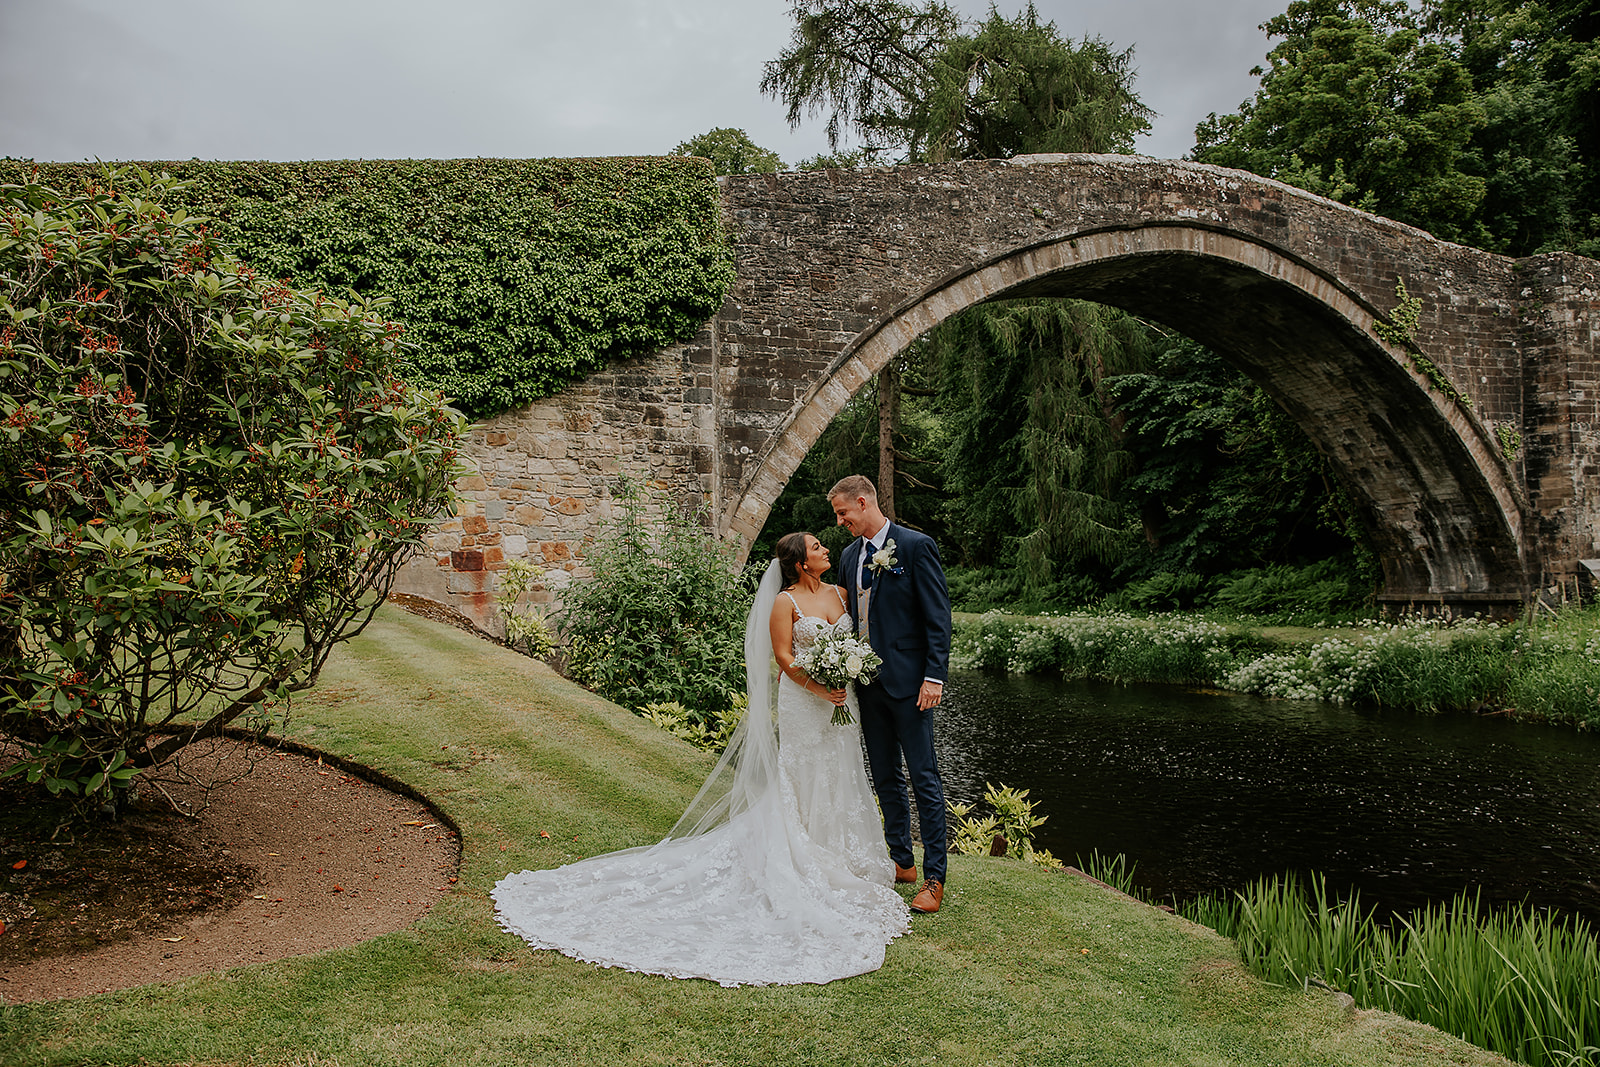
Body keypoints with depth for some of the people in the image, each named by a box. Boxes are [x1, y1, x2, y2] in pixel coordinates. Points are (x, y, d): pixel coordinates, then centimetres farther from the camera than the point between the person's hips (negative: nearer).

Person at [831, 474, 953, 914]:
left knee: (924, 777, -2)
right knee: (885, 777, 14)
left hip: (908, 681, -7)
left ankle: (934, 878, 4)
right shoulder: (849, 555, 12)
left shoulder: (916, 546, -8)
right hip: (866, 682, 7)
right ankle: (901, 862, 26)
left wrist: (934, 677, -16)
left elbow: (938, 616, -10)